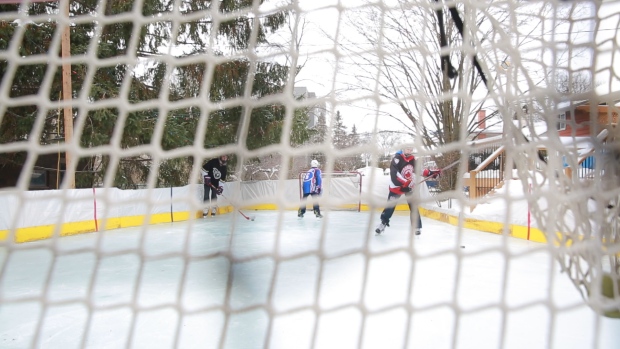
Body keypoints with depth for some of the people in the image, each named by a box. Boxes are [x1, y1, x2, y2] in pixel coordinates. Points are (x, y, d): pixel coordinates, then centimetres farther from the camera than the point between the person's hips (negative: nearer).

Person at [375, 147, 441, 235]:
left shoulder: (413, 159, 1)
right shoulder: (397, 158, -20)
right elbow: (394, 173, -31)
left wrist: (430, 173, 2)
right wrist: (405, 183, -37)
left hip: (409, 186, 4)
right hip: (397, 186, -4)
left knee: (413, 205, -2)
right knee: (390, 205, 0)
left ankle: (417, 226, 3)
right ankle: (383, 222, 15)